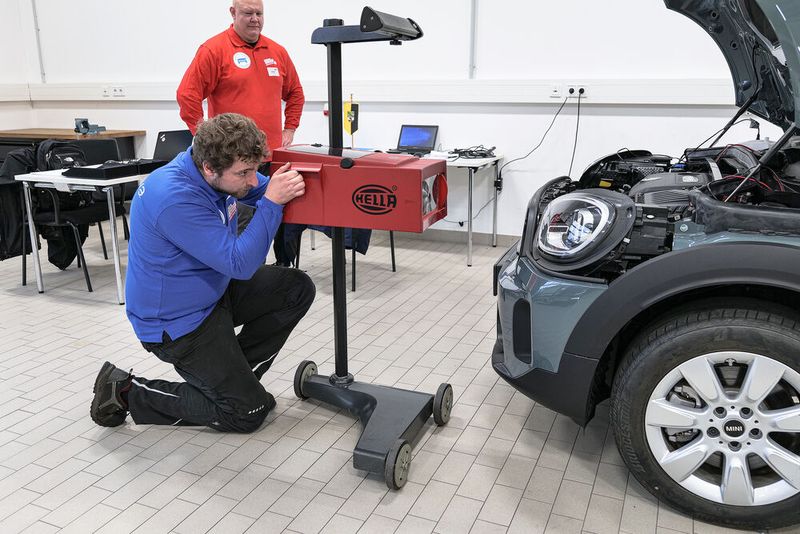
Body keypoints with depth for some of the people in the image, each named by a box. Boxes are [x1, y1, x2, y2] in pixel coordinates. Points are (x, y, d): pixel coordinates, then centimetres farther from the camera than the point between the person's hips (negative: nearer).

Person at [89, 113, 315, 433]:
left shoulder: (220, 171, -9)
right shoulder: (176, 199, -34)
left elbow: (265, 190, 9)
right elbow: (240, 264, -31)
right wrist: (272, 202, -32)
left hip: (210, 290, 9)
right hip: (176, 321, -9)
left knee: (298, 289, 2)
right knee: (248, 413, -4)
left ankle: (235, 374, 14)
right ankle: (125, 392, 5)